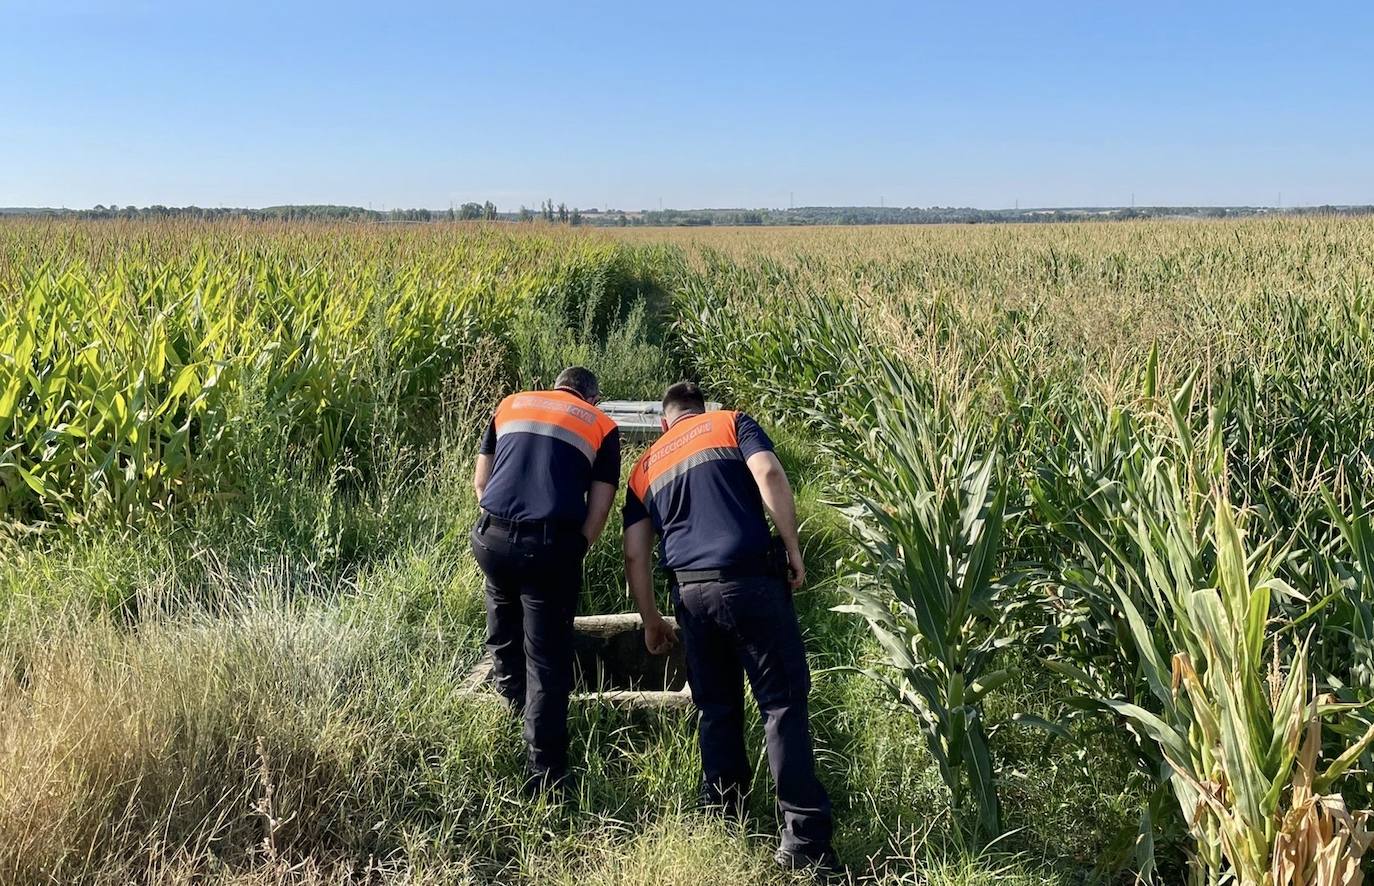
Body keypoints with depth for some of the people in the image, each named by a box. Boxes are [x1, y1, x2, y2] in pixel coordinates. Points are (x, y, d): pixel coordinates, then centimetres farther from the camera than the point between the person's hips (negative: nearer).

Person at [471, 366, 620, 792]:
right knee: (547, 662, 4)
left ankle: (511, 704, 42)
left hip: (492, 536, 3)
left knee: (504, 635, 27)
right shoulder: (603, 426, 14)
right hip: (551, 544, -2)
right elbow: (598, 510, 6)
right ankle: (544, 771, 6)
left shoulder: (511, 404, 21)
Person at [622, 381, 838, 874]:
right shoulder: (731, 424, 14)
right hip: (751, 580, -3)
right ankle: (805, 840, -2)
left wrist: (651, 623, 26)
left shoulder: (645, 467, 22)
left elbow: (635, 556, 17)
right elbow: (769, 475, -7)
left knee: (716, 711, 15)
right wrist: (794, 552, -3)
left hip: (692, 593, 3)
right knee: (783, 703, 0)